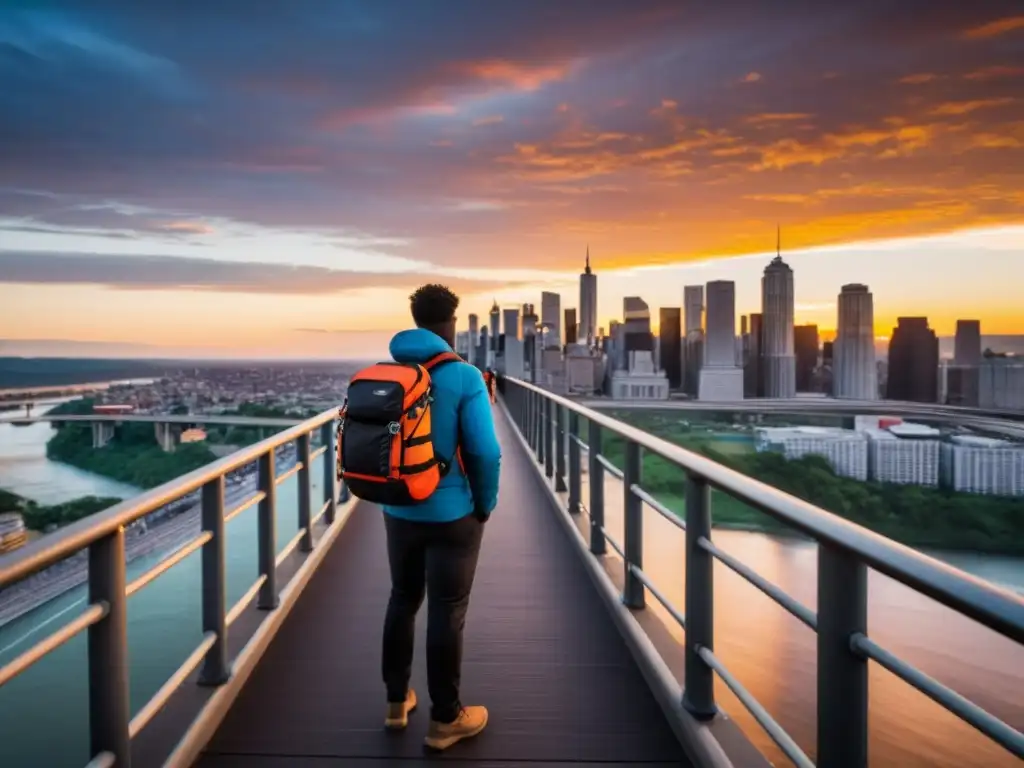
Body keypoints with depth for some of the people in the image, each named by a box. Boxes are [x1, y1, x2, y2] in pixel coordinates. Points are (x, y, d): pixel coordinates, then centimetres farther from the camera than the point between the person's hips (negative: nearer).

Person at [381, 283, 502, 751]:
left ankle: (396, 701, 35)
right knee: (446, 613, 7)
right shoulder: (464, 377, -16)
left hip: (398, 512, 5)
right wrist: (486, 504, -3)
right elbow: (485, 453, -18)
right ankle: (445, 720, 21)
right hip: (451, 515, -5)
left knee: (402, 601, 20)